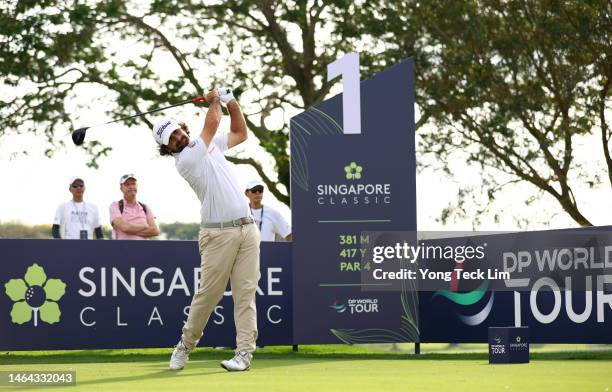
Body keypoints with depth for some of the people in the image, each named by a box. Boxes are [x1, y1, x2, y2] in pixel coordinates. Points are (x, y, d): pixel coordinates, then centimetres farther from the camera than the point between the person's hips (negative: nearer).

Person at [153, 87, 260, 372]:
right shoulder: (184, 161, -7)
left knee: (246, 291, -3)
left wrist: (232, 103, 15)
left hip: (247, 229, 6)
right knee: (209, 292, -5)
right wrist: (214, 101, 12)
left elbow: (240, 133, 27)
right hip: (218, 234, -6)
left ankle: (244, 352, -6)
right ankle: (186, 345, 13)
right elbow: (212, 124, -6)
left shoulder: (210, 145, 17)